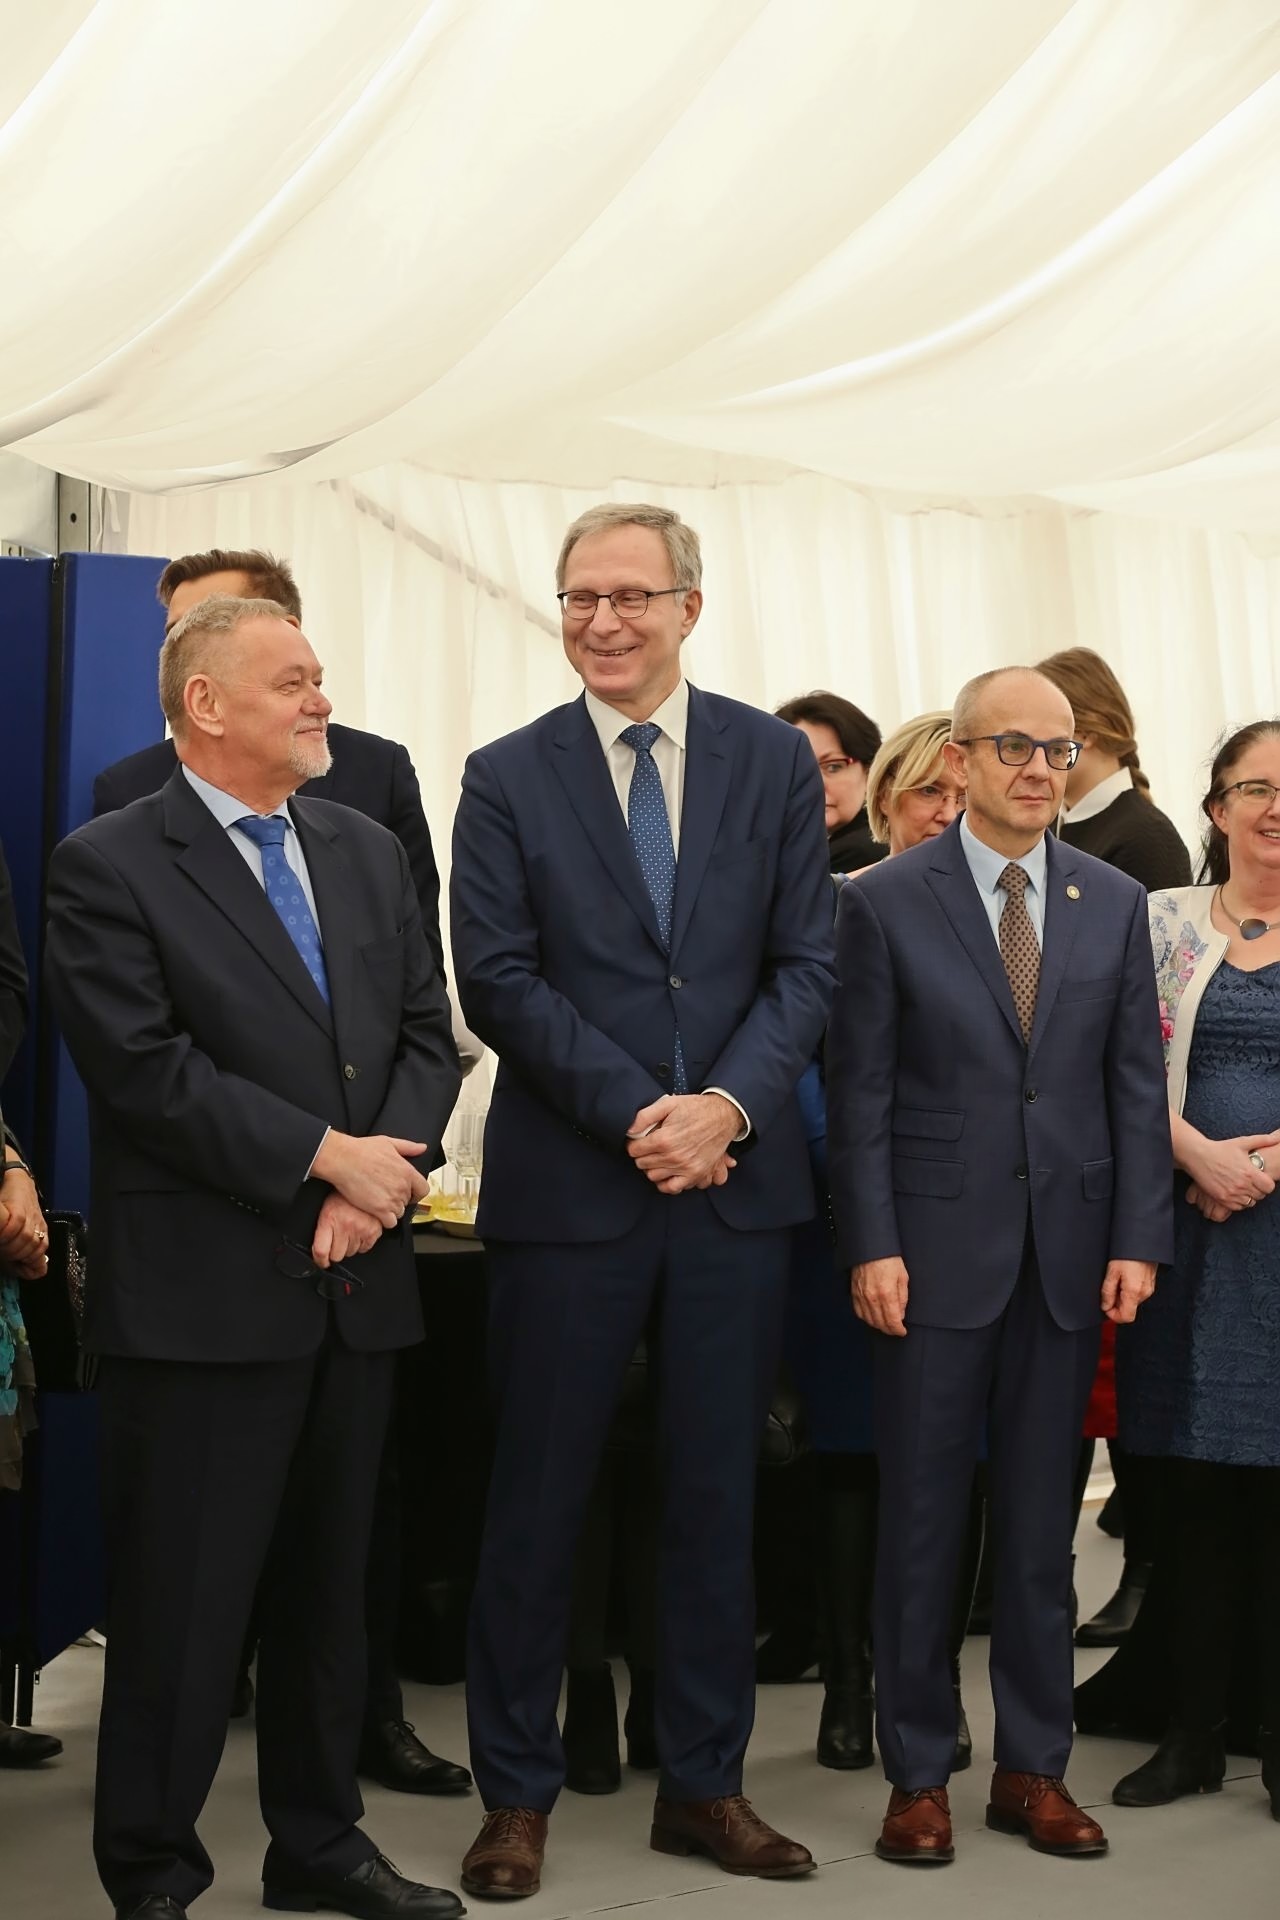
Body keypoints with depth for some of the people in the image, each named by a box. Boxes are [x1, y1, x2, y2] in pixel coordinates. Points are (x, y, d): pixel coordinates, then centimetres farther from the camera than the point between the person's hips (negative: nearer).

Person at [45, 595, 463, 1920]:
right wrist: (325, 1155, -15)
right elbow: (146, 1071, -15)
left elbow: (427, 1037, 9)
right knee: (183, 1602, 1)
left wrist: (383, 1175, -8)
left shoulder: (370, 855, 14)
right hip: (200, 1297, -6)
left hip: (354, 1286, 6)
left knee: (329, 1587, 15)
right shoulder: (109, 868, -6)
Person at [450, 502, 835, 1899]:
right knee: (536, 1502, 4)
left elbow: (805, 964, 2)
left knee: (716, 1498, 9)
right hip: (567, 1185, -1)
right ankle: (516, 1795, 17)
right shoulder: (506, 777, 3)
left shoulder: (775, 761, 7)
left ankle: (704, 1786, 22)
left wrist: (726, 1103, -13)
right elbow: (500, 981, -4)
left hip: (736, 1180, 2)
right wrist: (638, 1114, -13)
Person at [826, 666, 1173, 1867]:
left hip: (1070, 1256, 3)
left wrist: (1138, 1238, -1)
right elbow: (861, 1091, -4)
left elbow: (1135, 1083, 6)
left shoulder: (1115, 903, 7)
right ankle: (917, 1775, 15)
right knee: (922, 1521, 5)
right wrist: (871, 1246, -10)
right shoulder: (887, 902, -2)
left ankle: (1033, 1769, 21)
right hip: (937, 1249, -3)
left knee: (1040, 1522, 10)